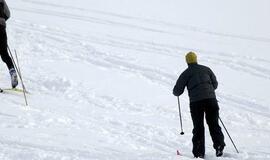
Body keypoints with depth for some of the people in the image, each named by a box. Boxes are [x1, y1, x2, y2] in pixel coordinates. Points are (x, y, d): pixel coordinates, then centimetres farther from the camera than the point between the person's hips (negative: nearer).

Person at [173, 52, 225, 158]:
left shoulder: (186, 73, 8)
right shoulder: (206, 69, 16)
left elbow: (177, 91, 8)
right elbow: (215, 84, 23)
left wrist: (176, 91, 31)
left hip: (196, 101, -2)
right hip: (211, 99, 2)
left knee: (198, 127, 5)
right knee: (214, 124, 10)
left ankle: (199, 152, 1)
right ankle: (219, 147, -3)